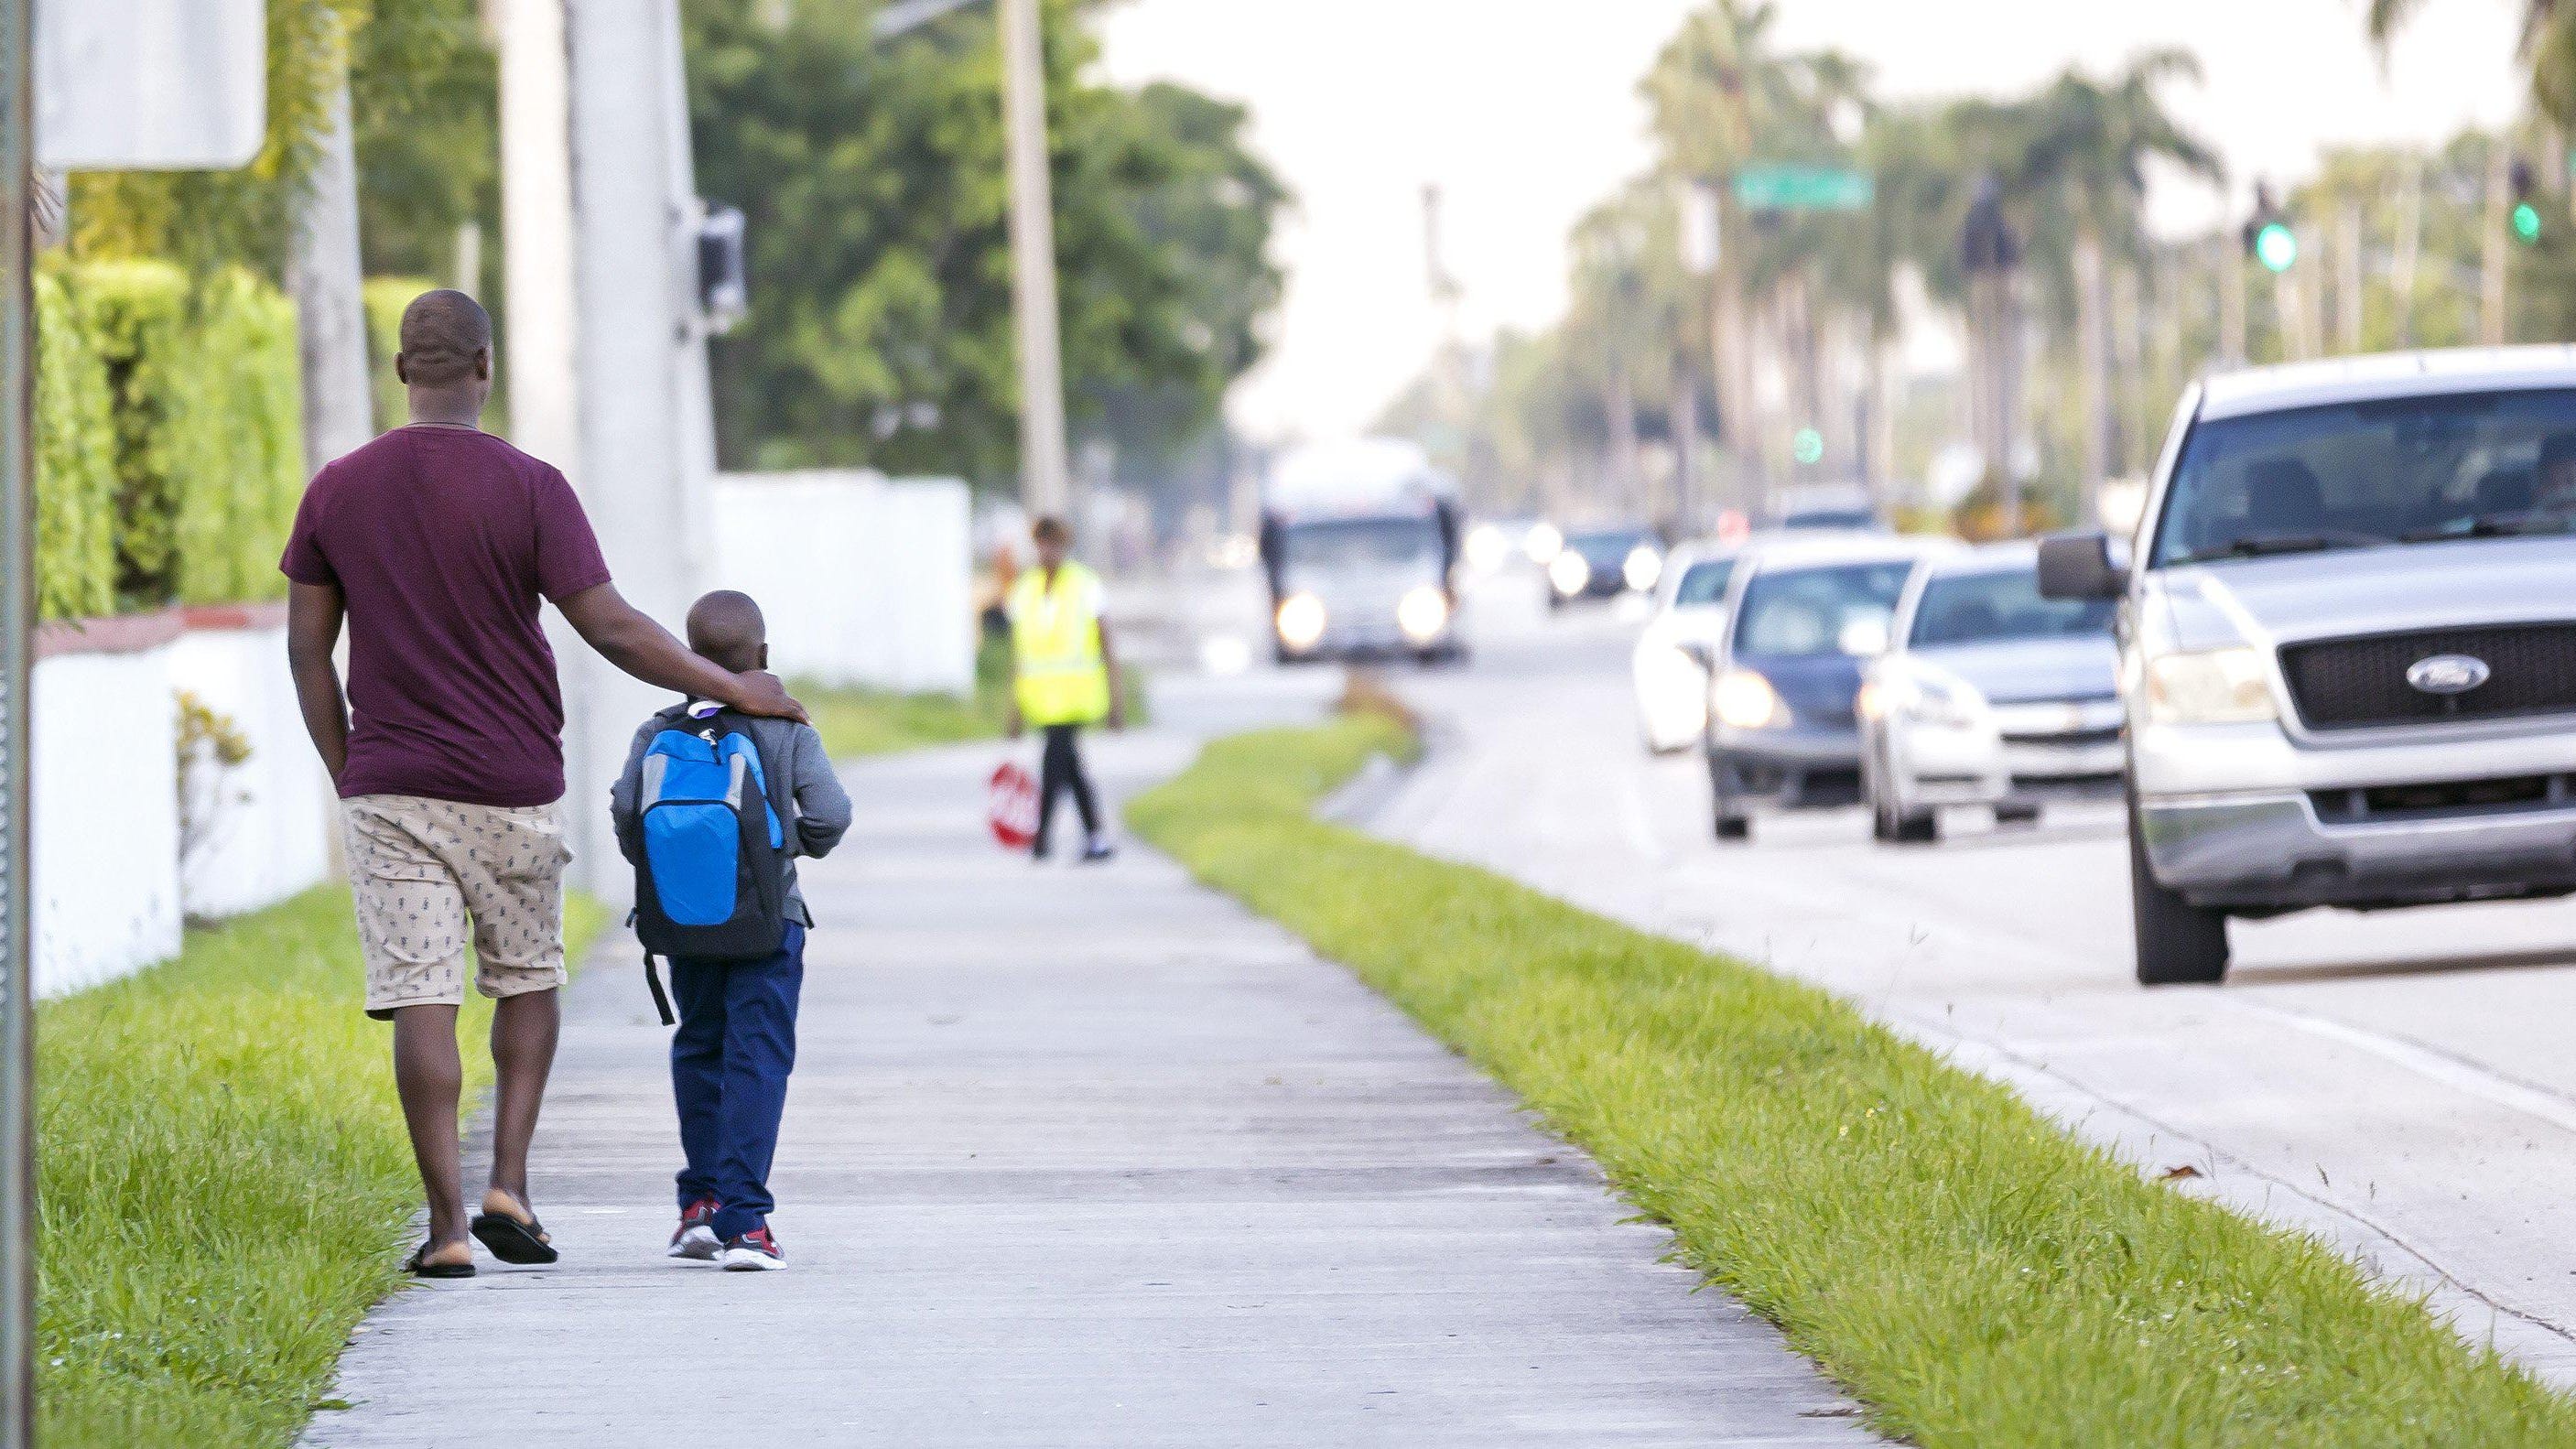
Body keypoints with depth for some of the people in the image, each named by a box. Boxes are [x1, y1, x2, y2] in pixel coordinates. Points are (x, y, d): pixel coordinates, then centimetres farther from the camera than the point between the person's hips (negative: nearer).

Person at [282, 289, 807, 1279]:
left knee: (421, 998, -1)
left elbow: (307, 652, 6)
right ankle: (509, 1186, 5)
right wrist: (733, 687, 0)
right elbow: (611, 630, -10)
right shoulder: (528, 489, -8)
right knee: (528, 980, 17)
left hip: (387, 786, 1)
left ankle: (446, 1223, -5)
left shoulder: (337, 492, 2)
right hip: (511, 789, -1)